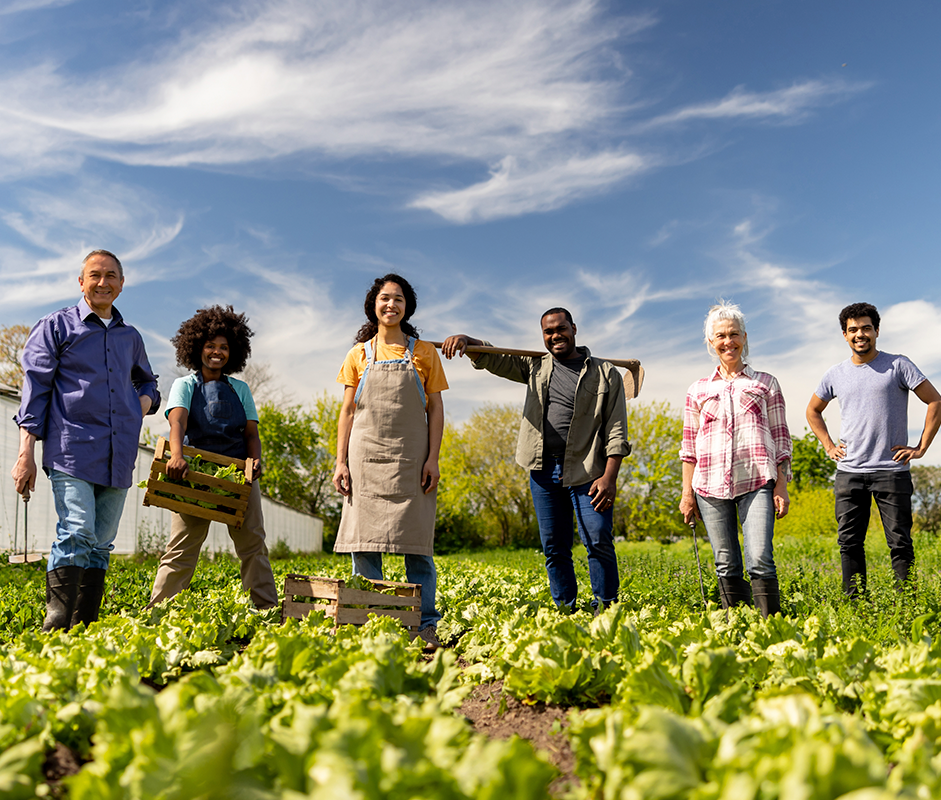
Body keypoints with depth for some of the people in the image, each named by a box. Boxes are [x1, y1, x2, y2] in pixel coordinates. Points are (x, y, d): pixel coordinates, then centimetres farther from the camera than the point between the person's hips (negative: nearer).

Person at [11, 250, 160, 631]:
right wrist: (26, 451, -7)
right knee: (76, 534, -16)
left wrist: (145, 400, 10)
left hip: (118, 455, 5)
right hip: (71, 448, -5)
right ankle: (55, 631, -12)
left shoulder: (131, 338, 20)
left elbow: (147, 382, 36)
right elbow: (35, 388, 1)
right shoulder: (56, 326, 7)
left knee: (101, 542, 4)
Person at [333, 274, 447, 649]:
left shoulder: (423, 353, 9)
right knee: (364, 540, -1)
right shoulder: (359, 354, 11)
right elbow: (347, 411, 10)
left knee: (417, 543, -2)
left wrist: (433, 459, -5)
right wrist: (341, 461, 2)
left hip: (411, 457, -1)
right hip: (367, 455, 1)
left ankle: (425, 626, 3)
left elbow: (435, 410, 6)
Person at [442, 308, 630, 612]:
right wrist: (465, 339, -13)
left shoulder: (605, 374, 4)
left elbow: (616, 431, -1)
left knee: (600, 542, -8)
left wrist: (609, 477, -11)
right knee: (554, 548, 7)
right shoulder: (535, 366, 15)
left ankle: (605, 610, 4)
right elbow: (490, 357, 10)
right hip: (543, 471, 3)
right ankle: (565, 612, 17)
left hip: (586, 471, -3)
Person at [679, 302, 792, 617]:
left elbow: (780, 438, 10)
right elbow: (689, 446, 14)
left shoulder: (765, 383, 13)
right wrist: (687, 492, 7)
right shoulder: (698, 390, 15)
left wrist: (781, 486, 2)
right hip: (711, 485, 2)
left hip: (757, 483, -2)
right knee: (726, 566, 3)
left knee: (760, 561, -13)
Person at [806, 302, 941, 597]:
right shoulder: (835, 374, 10)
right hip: (848, 473, 3)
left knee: (900, 543, 0)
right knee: (849, 543, 3)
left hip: (891, 470, -3)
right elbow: (813, 410, 26)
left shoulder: (898, 365, 0)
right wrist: (829, 446, 14)